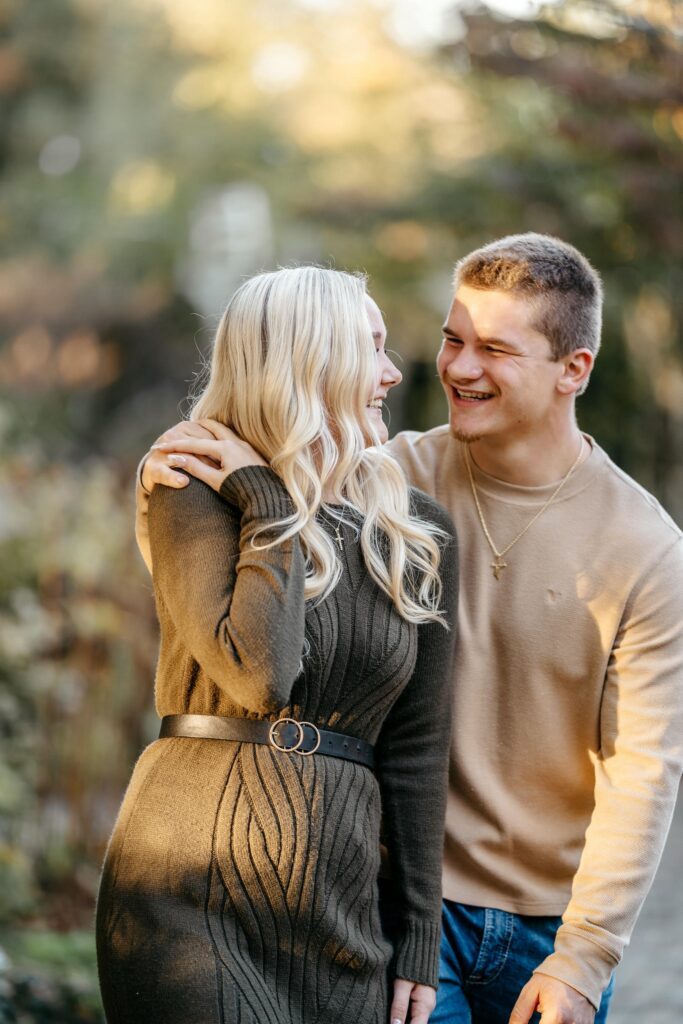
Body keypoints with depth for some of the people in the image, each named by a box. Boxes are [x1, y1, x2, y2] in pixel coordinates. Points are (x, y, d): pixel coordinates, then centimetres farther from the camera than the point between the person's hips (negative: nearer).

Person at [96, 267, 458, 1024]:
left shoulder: (418, 537, 10)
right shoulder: (197, 500, -3)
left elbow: (415, 746, 12)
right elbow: (258, 674, -19)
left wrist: (421, 935, 10)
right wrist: (271, 506, -10)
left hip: (337, 912, 4)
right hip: (195, 898, -4)